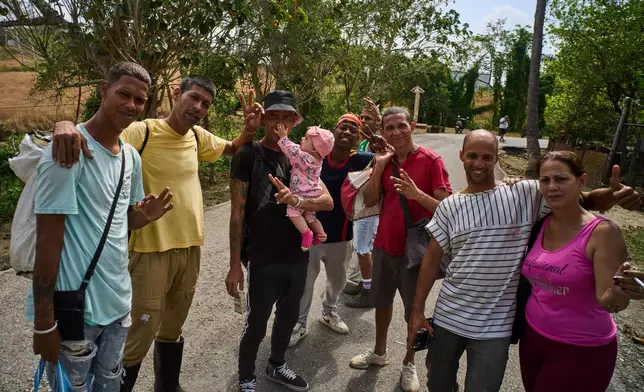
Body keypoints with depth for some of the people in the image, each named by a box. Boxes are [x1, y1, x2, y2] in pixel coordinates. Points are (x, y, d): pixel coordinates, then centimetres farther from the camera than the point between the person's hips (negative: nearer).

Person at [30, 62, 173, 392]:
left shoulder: (131, 156, 6)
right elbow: (48, 238, -17)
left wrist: (145, 216, -8)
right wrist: (43, 321, -15)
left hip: (117, 302, 7)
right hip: (75, 308, -7)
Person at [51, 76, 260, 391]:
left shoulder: (198, 137, 6)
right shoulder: (141, 132, -14)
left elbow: (233, 149, 22)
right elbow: (93, 137, -21)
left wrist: (249, 129, 2)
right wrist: (66, 127, -43)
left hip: (190, 248, 6)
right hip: (151, 251, -6)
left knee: (173, 330, 24)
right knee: (139, 337, 2)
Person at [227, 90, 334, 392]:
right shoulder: (248, 156, -9)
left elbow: (328, 201, -3)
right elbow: (237, 212, -10)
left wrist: (297, 201, -24)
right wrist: (235, 265, -12)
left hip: (298, 256, 5)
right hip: (263, 259, -5)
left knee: (288, 318, 21)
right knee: (256, 324, 9)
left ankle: (276, 367, 44)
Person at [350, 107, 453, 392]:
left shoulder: (431, 161, -13)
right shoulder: (384, 159, 3)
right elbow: (369, 201, -2)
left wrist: (417, 194, -33)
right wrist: (379, 167, -13)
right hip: (384, 244, 5)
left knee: (414, 309, 10)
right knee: (381, 300, 20)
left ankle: (409, 363, 31)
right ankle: (379, 352, 41)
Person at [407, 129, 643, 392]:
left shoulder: (525, 195, -7)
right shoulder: (449, 207, -2)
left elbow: (582, 200, -6)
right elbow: (433, 258, 0)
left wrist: (611, 195, -30)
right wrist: (417, 309, -1)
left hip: (494, 327, -2)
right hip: (448, 318, 2)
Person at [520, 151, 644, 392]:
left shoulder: (602, 232, -19)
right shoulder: (539, 224, -4)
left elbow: (607, 302, -18)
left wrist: (619, 291, -43)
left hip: (582, 352, -5)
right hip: (532, 337, 5)